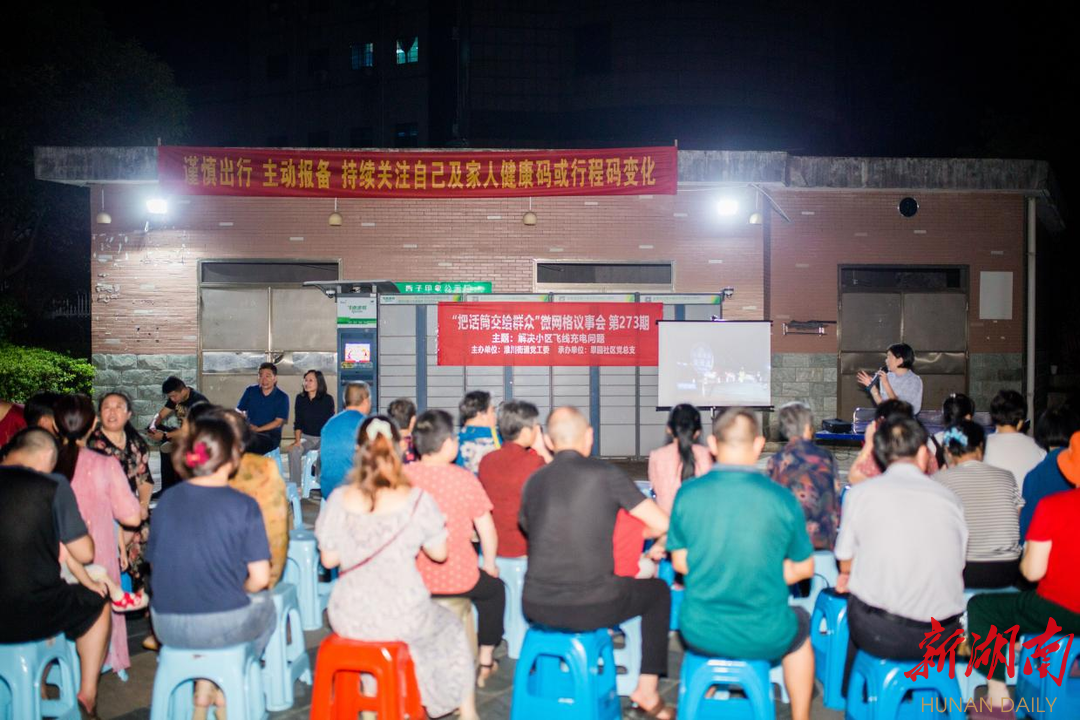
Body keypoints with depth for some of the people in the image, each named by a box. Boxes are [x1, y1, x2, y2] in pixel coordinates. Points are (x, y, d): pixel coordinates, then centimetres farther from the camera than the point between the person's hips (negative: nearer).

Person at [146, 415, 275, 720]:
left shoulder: (166, 500, 0)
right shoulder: (243, 505, -12)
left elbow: (155, 566, 7)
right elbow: (259, 578, -12)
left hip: (167, 626, 4)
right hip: (223, 625, -4)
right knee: (265, 605, 29)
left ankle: (203, 694, 32)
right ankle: (226, 692, 34)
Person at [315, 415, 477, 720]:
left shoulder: (338, 500, -8)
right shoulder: (417, 500, -13)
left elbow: (328, 559, 0)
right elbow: (439, 553, -4)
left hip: (348, 619, 3)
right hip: (401, 617, -2)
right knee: (450, 627, 28)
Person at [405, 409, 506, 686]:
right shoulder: (464, 479, -16)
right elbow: (486, 529, -9)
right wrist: (490, 565, 8)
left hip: (411, 578, 4)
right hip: (456, 579, -3)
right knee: (494, 588, 28)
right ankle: (485, 663, 31)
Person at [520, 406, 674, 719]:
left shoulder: (533, 481, 4)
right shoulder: (606, 474, -7)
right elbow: (663, 524, -6)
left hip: (536, 608, 4)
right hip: (592, 609, -3)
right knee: (658, 590, 23)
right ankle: (647, 689, 22)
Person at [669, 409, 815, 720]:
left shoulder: (687, 494, -11)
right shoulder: (782, 499, -14)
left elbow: (680, 562, 0)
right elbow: (803, 569, -2)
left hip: (699, 635, 1)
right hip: (763, 639, -1)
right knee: (801, 624, 33)